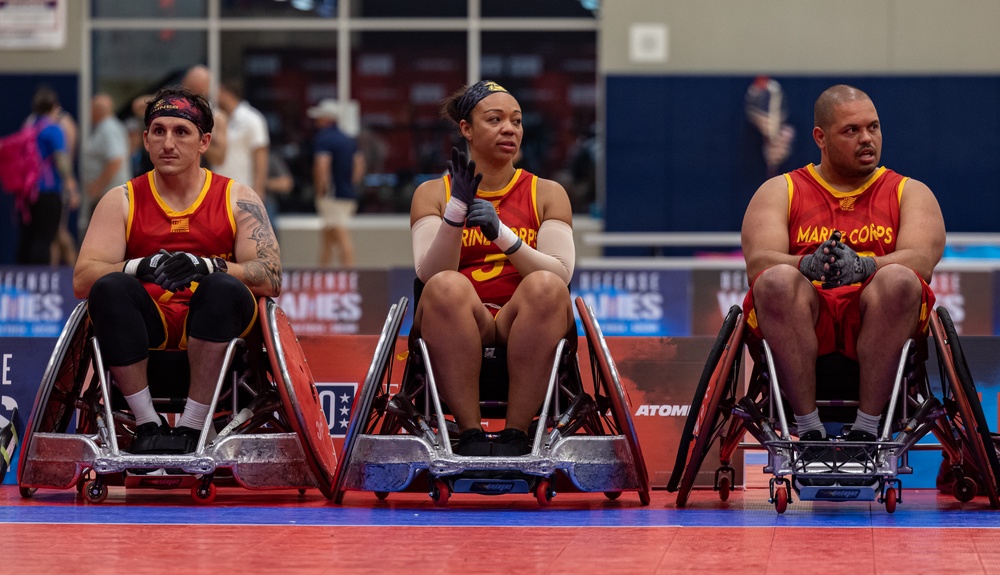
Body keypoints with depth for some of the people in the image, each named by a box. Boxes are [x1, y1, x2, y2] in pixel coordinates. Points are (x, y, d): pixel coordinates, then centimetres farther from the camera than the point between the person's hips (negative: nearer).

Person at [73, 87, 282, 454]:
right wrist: (140, 267, -25)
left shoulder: (237, 199, 7)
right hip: (147, 328, 1)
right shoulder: (122, 201, 8)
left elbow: (270, 278, -5)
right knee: (110, 288, -30)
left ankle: (192, 425, -28)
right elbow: (81, 281, -4)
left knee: (223, 288, -33)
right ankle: (147, 423, -25)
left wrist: (207, 267, -25)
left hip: (213, 324, -1)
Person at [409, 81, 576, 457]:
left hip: (526, 330, 1)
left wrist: (503, 235, -16)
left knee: (544, 286, -32)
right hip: (459, 333, -1)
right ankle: (470, 435, -32)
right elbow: (429, 274, -4)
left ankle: (516, 434, -30)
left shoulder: (547, 194, 14)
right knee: (447, 286, -33)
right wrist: (457, 210, -17)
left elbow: (561, 274, -2)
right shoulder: (433, 193, 12)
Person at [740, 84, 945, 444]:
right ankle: (808, 427, -31)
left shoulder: (910, 193, 17)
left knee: (899, 280, -33)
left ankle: (867, 427, -31)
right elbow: (758, 262, -3)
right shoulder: (780, 191, 17)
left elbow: (922, 261, -4)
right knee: (777, 280, -33)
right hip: (804, 315, 0)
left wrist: (862, 266, -26)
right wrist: (808, 264, -26)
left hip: (874, 319, 0)